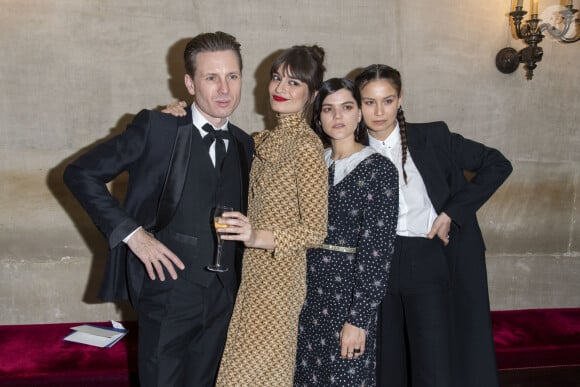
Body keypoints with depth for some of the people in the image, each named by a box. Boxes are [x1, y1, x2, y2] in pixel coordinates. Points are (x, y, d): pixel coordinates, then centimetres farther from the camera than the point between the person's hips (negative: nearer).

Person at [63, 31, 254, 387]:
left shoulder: (245, 144, 7)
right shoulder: (157, 128, -8)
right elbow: (81, 174, -7)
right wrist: (131, 233, -15)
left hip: (224, 297, 5)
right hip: (169, 291, -4)